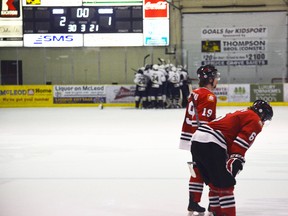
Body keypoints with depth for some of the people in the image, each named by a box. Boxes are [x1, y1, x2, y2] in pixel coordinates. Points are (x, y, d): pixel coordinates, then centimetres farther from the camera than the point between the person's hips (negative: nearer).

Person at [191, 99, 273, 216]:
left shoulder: (239, 114, 33)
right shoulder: (255, 120, 5)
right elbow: (243, 140, -11)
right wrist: (236, 159, -18)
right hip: (211, 145, -9)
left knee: (214, 183, 19)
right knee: (226, 184, -5)